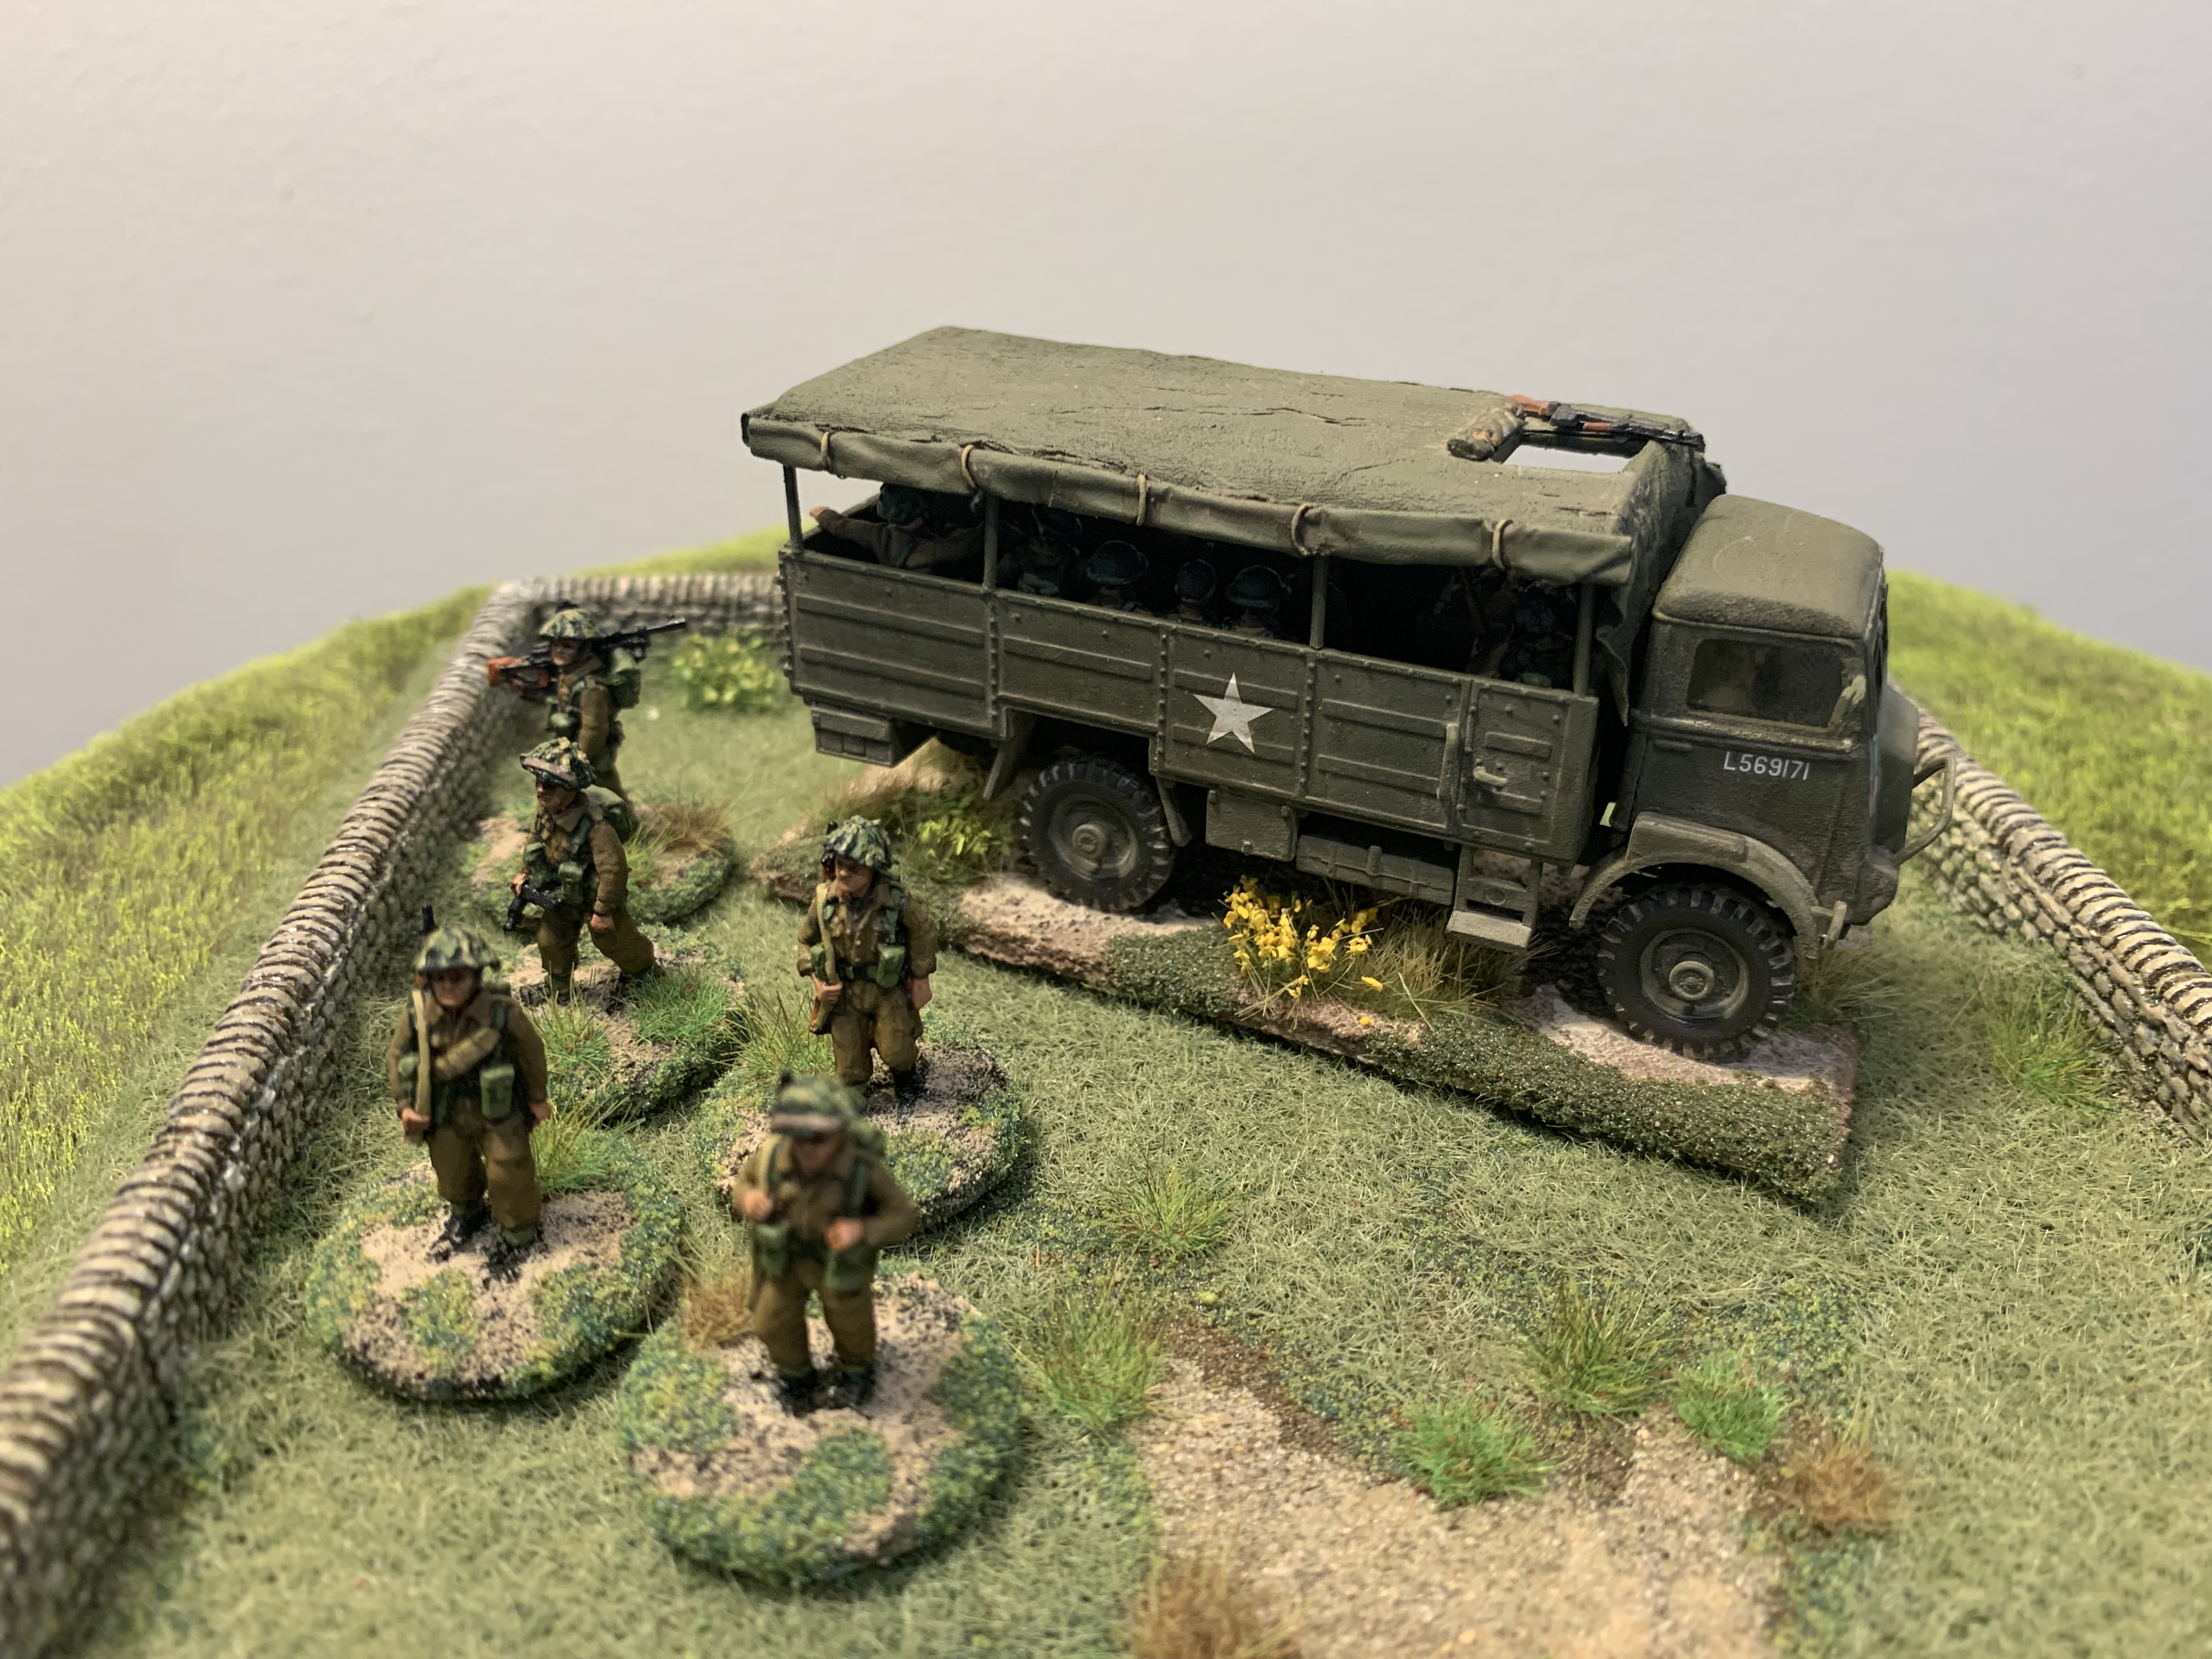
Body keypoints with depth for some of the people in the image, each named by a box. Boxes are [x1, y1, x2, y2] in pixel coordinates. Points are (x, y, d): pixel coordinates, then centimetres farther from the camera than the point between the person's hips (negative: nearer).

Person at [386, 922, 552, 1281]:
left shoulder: (502, 1011, -27)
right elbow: (396, 1056, -1)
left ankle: (518, 1236, 37)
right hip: (445, 1115, 3)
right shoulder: (416, 1013, -19)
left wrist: (537, 1098, 0)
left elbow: (532, 1052, -10)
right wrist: (405, 1104, -5)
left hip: (499, 1113, -3)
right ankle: (466, 1215, 57)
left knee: (509, 1177, 11)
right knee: (453, 1173, 26)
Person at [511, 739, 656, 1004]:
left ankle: (639, 969, 48)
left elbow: (614, 869, -36)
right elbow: (536, 840, 8)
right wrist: (525, 872, 5)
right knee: (550, 942, 14)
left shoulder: (595, 827, -41)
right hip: (559, 896, 6)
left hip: (594, 897, -6)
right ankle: (559, 990, 39)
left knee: (613, 940, 17)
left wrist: (603, 911, -29)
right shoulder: (545, 812, -16)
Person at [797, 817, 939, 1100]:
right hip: (844, 989, 2)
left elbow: (924, 932, -4)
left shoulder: (896, 899, -23)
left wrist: (921, 980, 0)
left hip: (889, 987, -2)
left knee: (897, 1053, -1)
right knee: (850, 1064, 7)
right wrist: (818, 982, -7)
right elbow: (806, 940, 2)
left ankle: (907, 1068, 38)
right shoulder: (825, 899, -16)